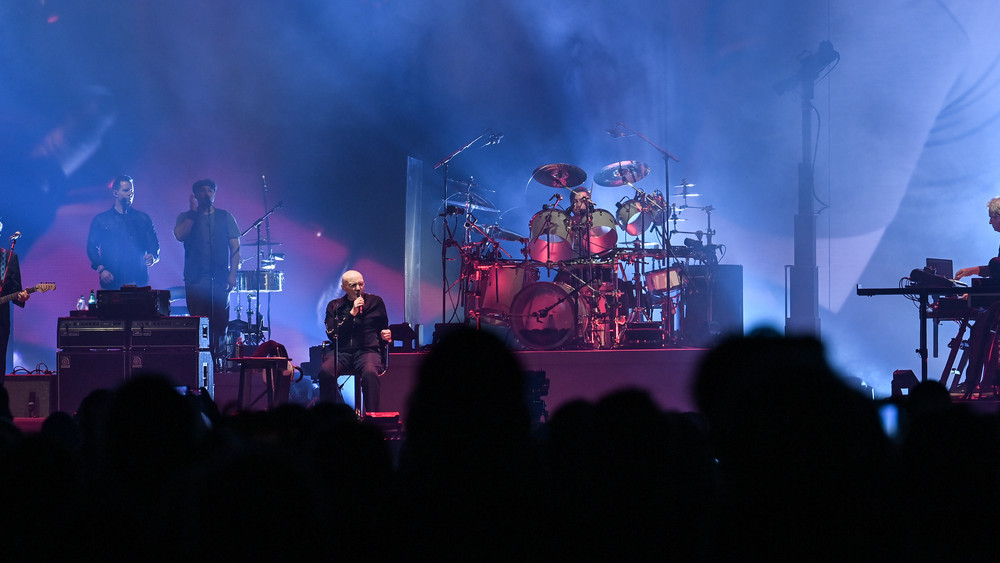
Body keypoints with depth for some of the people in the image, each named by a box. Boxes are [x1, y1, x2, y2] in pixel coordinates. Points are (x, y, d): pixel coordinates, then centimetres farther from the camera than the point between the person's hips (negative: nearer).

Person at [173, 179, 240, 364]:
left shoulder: (225, 217, 12)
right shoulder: (186, 218, 11)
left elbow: (235, 246, 8)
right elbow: (180, 235, -10)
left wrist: (232, 274, -4)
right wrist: (194, 211, -7)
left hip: (220, 278, 1)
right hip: (195, 279, -1)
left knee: (219, 322, -4)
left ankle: (218, 358, 2)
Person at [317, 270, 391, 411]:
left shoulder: (375, 302, 15)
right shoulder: (334, 306, 14)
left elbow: (384, 328, 27)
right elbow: (332, 334, 0)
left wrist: (385, 334, 1)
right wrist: (352, 313, -6)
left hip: (368, 350, -1)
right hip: (341, 351, 1)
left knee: (370, 373, -36)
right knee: (325, 371, -32)